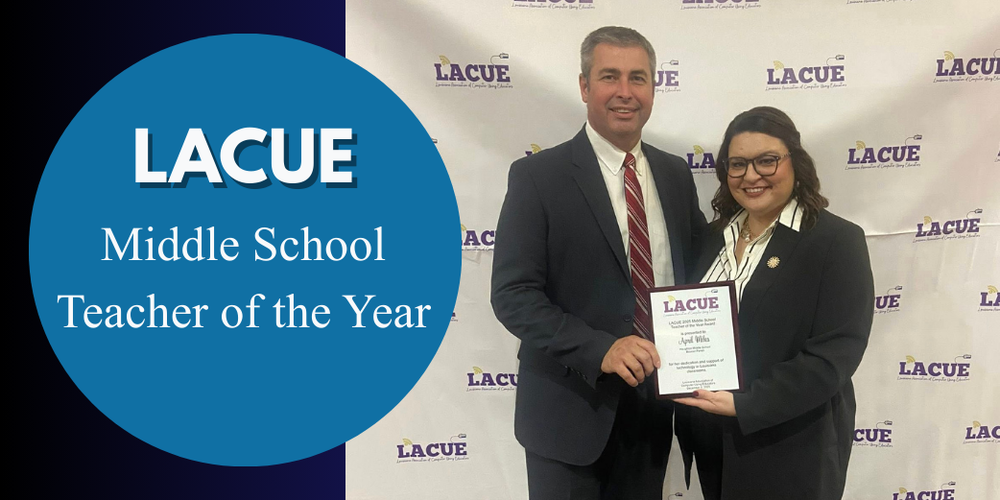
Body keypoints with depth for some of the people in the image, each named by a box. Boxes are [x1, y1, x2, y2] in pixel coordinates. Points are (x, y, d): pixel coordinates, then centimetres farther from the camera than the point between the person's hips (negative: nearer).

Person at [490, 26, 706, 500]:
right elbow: (512, 295, -15)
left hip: (653, 404, 5)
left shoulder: (675, 174, 6)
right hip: (570, 410, -5)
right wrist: (599, 349, -27)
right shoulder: (537, 176, -10)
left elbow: (695, 267, 15)